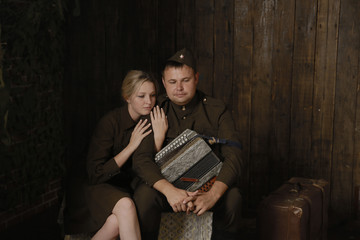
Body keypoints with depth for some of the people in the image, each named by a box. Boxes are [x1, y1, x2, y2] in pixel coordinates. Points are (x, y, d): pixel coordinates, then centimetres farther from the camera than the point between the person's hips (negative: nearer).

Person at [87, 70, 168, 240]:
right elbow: (95, 174, -13)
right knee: (126, 206, -37)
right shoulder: (110, 122, -12)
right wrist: (131, 146, -17)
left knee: (116, 223, -31)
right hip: (106, 188, -2)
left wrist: (159, 137, -18)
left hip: (137, 188, 2)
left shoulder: (156, 121, -1)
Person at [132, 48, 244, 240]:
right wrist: (169, 190, -34)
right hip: (165, 181, 0)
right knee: (143, 194, -31)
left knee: (232, 197, -30)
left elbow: (233, 157, -14)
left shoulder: (217, 111, -4)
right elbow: (141, 159, -15)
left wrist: (212, 194, -33)